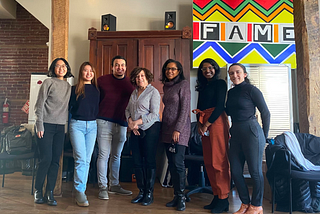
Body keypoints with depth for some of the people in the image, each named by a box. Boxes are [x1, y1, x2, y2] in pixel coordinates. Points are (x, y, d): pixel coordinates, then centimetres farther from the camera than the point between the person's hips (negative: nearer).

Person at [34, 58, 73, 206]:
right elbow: (39, 105, -5)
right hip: (46, 125, -5)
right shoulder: (48, 82, -1)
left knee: (55, 160, 3)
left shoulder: (68, 86, 14)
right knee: (46, 159, -6)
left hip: (60, 127, 5)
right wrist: (39, 125, -10)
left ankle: (49, 193, 11)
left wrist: (67, 123, 9)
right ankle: (38, 192, 11)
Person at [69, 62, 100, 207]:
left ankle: (81, 190, 16)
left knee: (87, 160, 5)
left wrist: (96, 120, 9)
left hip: (92, 125, 4)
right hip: (77, 125, -3)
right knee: (81, 159, -11)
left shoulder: (96, 90, 12)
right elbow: (67, 107, 5)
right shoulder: (74, 89, 2)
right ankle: (80, 192, -3)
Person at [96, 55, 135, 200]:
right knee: (104, 155, -4)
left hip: (122, 124, 3)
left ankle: (114, 185, 24)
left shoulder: (130, 83, 8)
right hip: (104, 122, -3)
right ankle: (103, 187, 5)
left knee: (116, 156, 12)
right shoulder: (102, 81, 3)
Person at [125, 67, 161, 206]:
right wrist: (130, 121, -3)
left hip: (150, 128, -6)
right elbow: (128, 109, 16)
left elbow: (154, 114, -13)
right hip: (135, 131, 7)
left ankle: (149, 193, 9)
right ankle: (141, 192, 19)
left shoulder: (153, 92, -6)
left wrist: (137, 122, -14)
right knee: (137, 161, 7)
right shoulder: (134, 92, 16)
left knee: (149, 161, -2)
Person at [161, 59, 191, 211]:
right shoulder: (166, 86, 16)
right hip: (167, 129, 7)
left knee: (178, 163, -8)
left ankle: (181, 197, 5)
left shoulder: (183, 84, -4)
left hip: (179, 129, -7)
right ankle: (176, 196, 15)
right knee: (171, 163, 7)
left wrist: (178, 129, -17)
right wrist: (163, 128, 12)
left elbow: (185, 108, -11)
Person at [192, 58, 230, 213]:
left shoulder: (220, 83, 1)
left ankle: (223, 199, -3)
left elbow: (220, 106, -9)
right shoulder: (203, 87, 22)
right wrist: (199, 124, 1)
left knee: (219, 160, -9)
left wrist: (207, 124, -11)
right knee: (208, 161, 5)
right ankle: (216, 196, 11)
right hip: (204, 124, 7)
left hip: (216, 121, -7)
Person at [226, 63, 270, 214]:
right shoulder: (231, 92, 12)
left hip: (251, 133, -7)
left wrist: (264, 136, 0)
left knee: (255, 171, 3)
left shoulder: (251, 90, -7)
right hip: (236, 134, 7)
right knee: (235, 171, 8)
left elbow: (265, 113, -4)